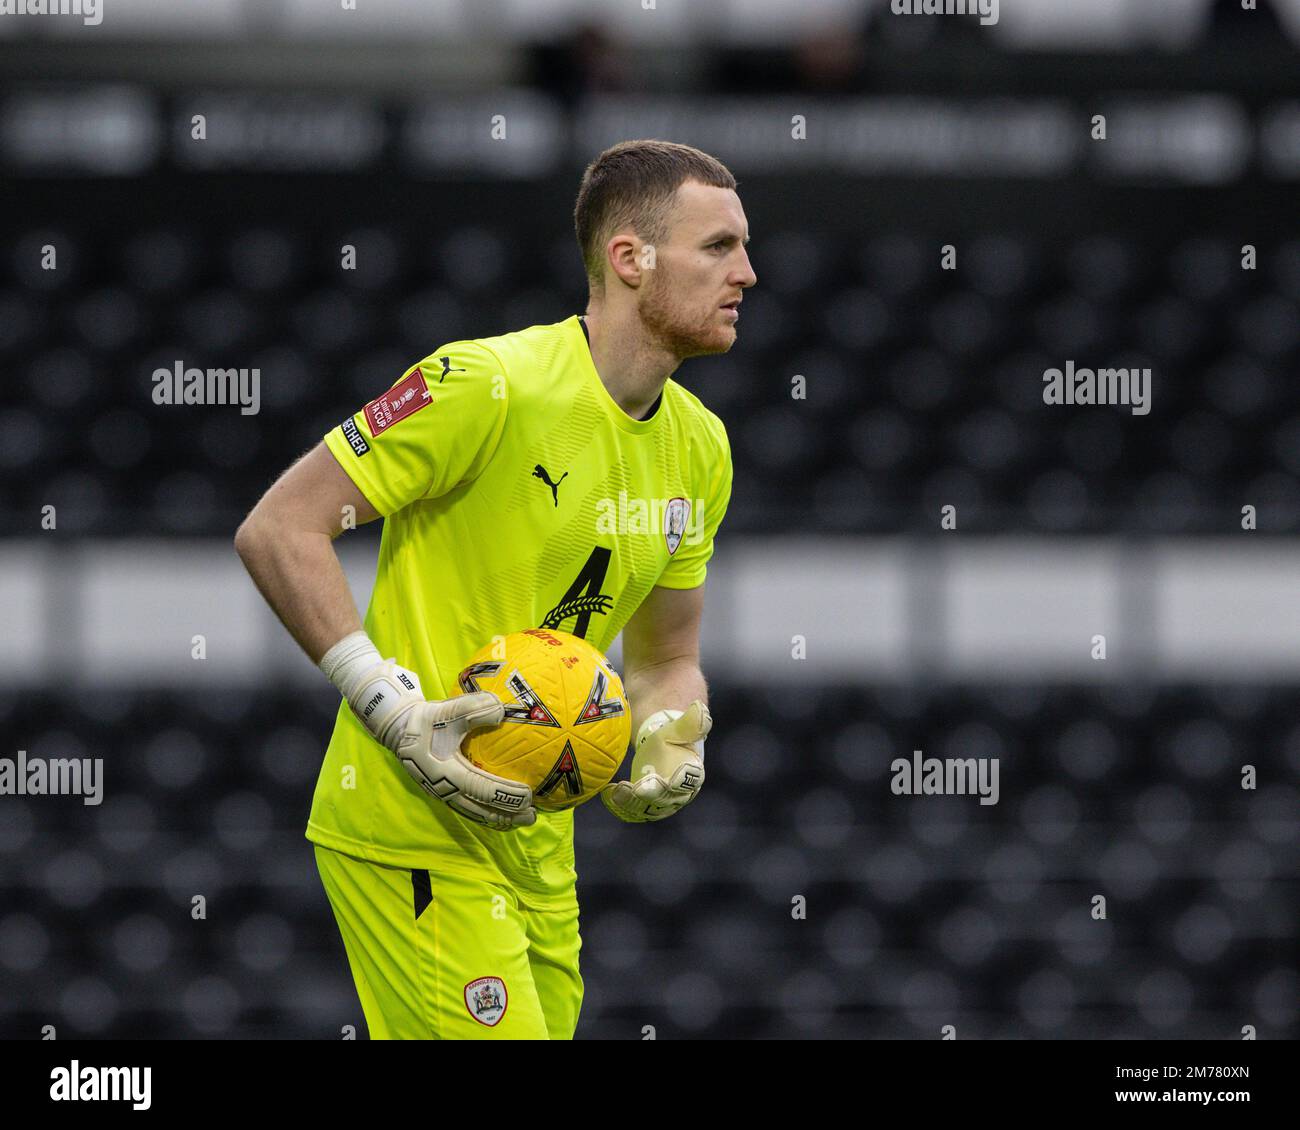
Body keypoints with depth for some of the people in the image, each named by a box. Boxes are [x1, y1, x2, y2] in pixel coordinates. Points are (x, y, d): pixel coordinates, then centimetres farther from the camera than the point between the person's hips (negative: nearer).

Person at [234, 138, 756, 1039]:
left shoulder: (699, 447, 10)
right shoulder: (488, 386, -15)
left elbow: (666, 658, 21)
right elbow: (278, 532, -15)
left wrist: (673, 745, -3)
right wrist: (395, 709, -22)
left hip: (535, 836, 8)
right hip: (413, 825, -8)